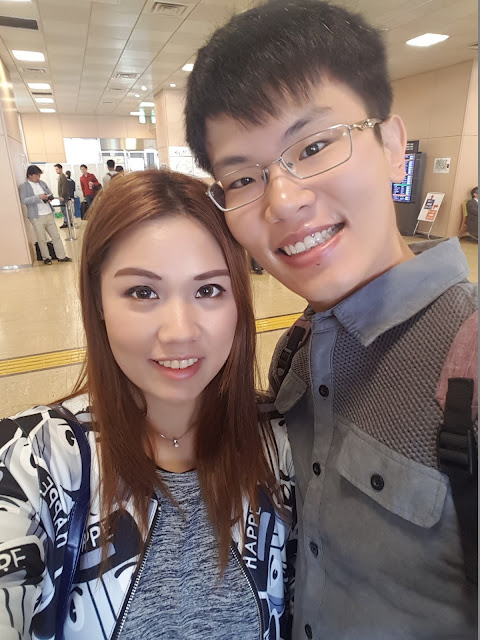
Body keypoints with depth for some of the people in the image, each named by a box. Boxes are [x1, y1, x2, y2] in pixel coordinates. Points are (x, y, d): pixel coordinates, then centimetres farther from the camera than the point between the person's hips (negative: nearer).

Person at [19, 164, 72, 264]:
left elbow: (50, 193, 20)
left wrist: (49, 197, -5)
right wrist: (38, 197, -23)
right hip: (37, 217, -5)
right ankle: (46, 258, 16)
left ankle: (61, 256, 12)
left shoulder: (42, 183, 12)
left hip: (49, 214, 5)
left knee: (56, 236, 6)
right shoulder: (23, 186, -5)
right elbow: (23, 200, -17)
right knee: (42, 239, 3)